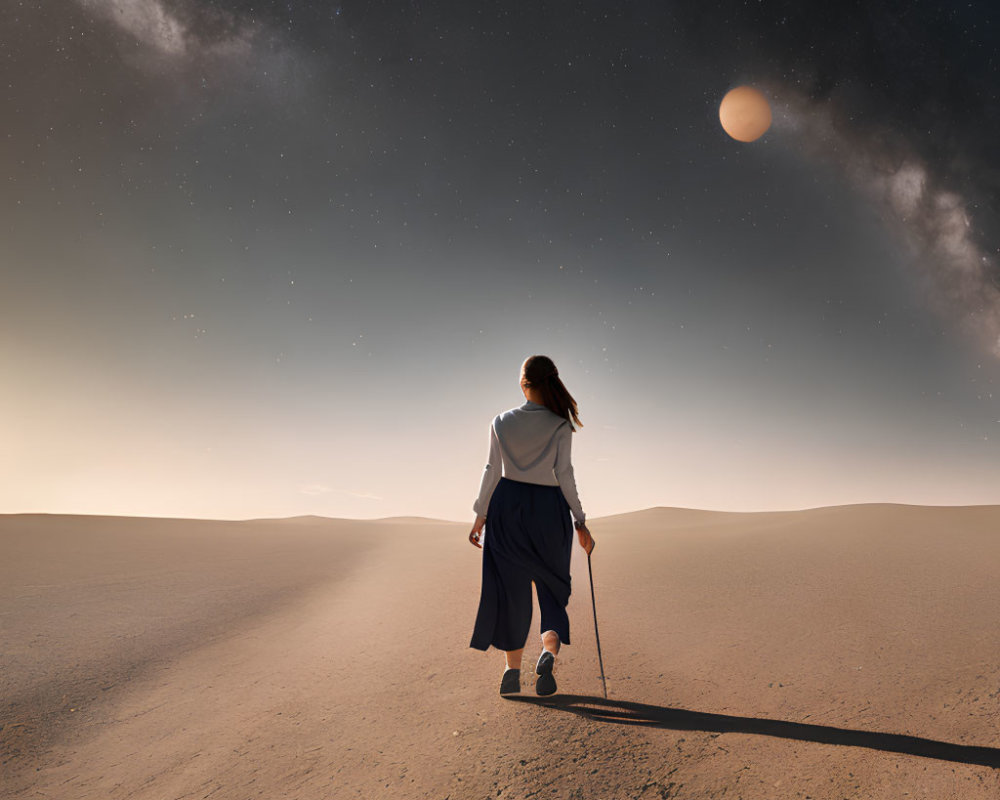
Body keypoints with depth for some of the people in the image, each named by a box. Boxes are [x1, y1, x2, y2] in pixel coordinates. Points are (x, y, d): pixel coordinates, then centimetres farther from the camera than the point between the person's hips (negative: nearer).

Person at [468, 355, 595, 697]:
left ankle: (513, 670, 17)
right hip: (549, 508, -1)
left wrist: (480, 515, 5)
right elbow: (564, 474, -8)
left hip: (508, 507, 1)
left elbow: (492, 471, -2)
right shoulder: (560, 425, -5)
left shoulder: (501, 422, -2)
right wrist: (580, 521, -2)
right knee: (552, 587, 14)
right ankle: (549, 651, -7)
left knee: (511, 588, 11)